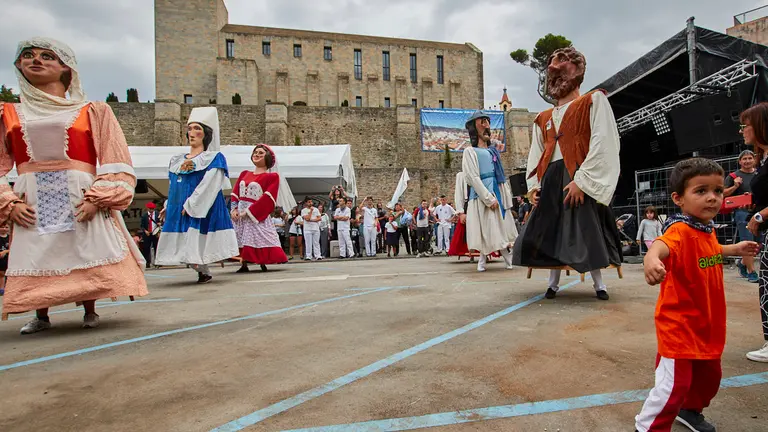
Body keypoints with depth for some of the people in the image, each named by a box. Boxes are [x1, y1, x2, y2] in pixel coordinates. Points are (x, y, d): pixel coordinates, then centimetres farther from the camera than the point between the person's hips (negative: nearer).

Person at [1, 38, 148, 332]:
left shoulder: (92, 112, 6)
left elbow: (114, 162, -2)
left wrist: (96, 198, -13)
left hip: (81, 198, -2)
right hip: (33, 202, 3)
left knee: (88, 254, -3)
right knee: (35, 258, 4)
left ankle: (90, 311, 16)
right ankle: (40, 316, 23)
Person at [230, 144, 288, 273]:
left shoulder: (272, 176, -4)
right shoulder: (244, 174, 16)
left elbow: (267, 200, -14)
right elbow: (235, 193, 12)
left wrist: (248, 212, -18)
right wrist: (234, 209, -6)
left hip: (257, 214, -5)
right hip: (239, 213, 6)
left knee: (259, 240, -8)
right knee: (241, 239, 5)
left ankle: (262, 265, 5)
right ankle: (244, 265, 13)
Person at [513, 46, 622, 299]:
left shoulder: (594, 101, 5)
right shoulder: (544, 118, 21)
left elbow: (601, 143, -8)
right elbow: (535, 155, 19)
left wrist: (581, 180, -17)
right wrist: (534, 185, 3)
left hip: (580, 178, -5)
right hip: (550, 180, 6)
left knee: (586, 231, -7)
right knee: (549, 231, 4)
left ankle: (598, 283, 9)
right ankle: (554, 282, 17)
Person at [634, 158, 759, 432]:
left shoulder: (708, 230, 3)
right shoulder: (680, 230, -26)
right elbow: (664, 244, -52)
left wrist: (735, 249, 29)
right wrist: (652, 257, -72)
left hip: (707, 325, 9)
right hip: (678, 324, -9)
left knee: (709, 375, 25)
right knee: (674, 383, -7)